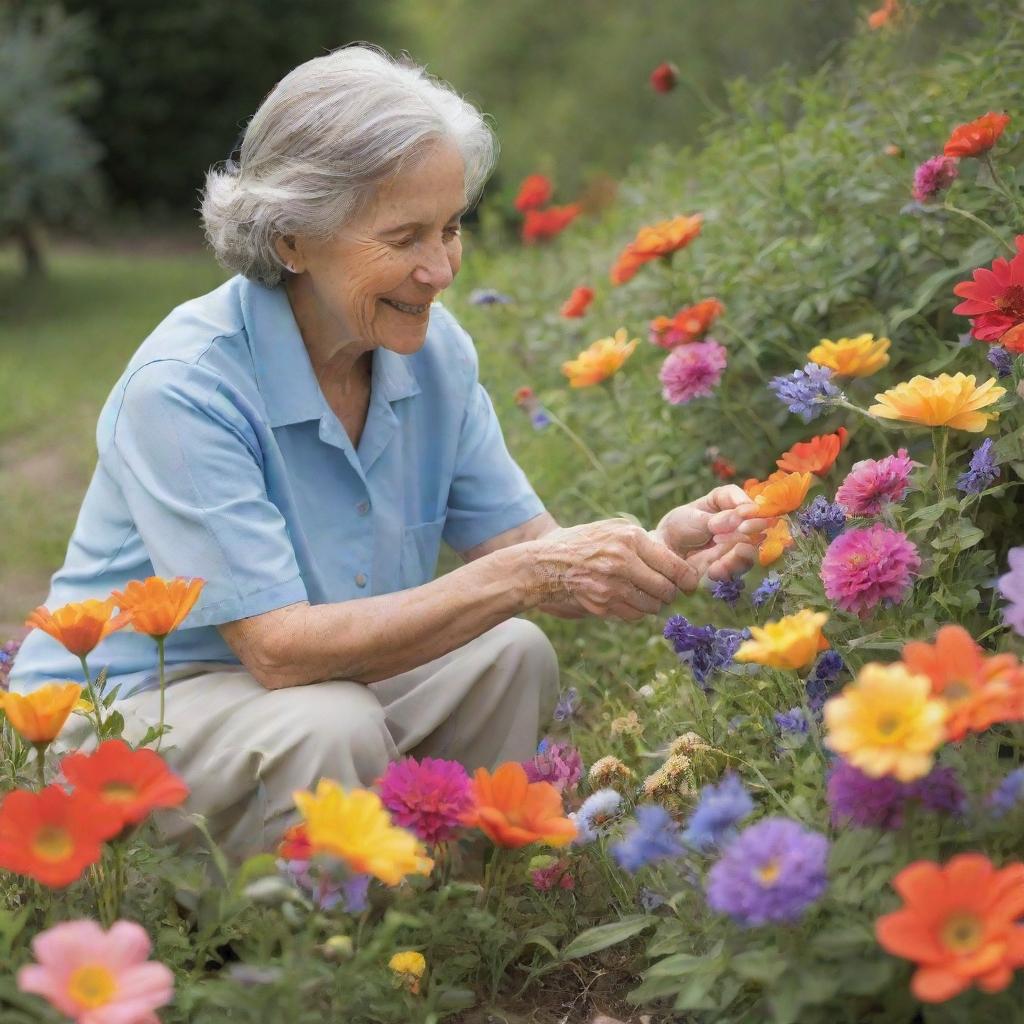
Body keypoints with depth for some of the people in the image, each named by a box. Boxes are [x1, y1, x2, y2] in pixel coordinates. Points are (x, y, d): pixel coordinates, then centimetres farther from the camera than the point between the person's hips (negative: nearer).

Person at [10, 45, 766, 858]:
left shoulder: (433, 347, -6)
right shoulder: (181, 388, -27)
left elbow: (527, 543, -4)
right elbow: (281, 648, -32)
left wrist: (662, 548, -25)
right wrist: (526, 575, -36)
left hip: (306, 688, 7)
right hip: (122, 713, -6)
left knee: (512, 655, -13)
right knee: (331, 726, -33)